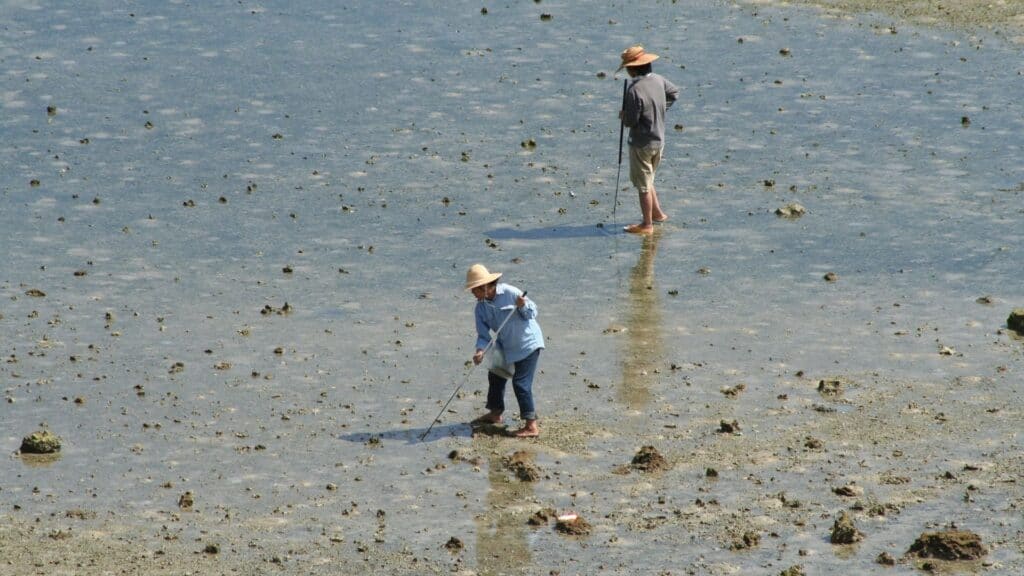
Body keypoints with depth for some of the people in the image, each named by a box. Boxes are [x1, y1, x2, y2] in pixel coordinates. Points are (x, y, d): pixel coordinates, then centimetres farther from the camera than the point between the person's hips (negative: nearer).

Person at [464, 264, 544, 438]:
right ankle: (495, 413, 43)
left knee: (521, 382, -13)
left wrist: (523, 306, -36)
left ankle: (531, 425, -10)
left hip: (528, 342, -8)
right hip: (506, 346, 8)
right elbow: (483, 334, -3)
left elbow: (532, 313, -14)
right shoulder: (480, 308, -3)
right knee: (495, 376, 20)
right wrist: (480, 350, -22)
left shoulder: (510, 292, -21)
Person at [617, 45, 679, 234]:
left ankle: (647, 224, 12)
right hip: (659, 140, 8)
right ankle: (657, 213, 35)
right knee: (648, 179, 26)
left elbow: (631, 121, -22)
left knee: (643, 184, 4)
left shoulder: (635, 90, -26)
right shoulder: (658, 80, -1)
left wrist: (623, 115, 0)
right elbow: (674, 92, 20)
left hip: (642, 144, -8)